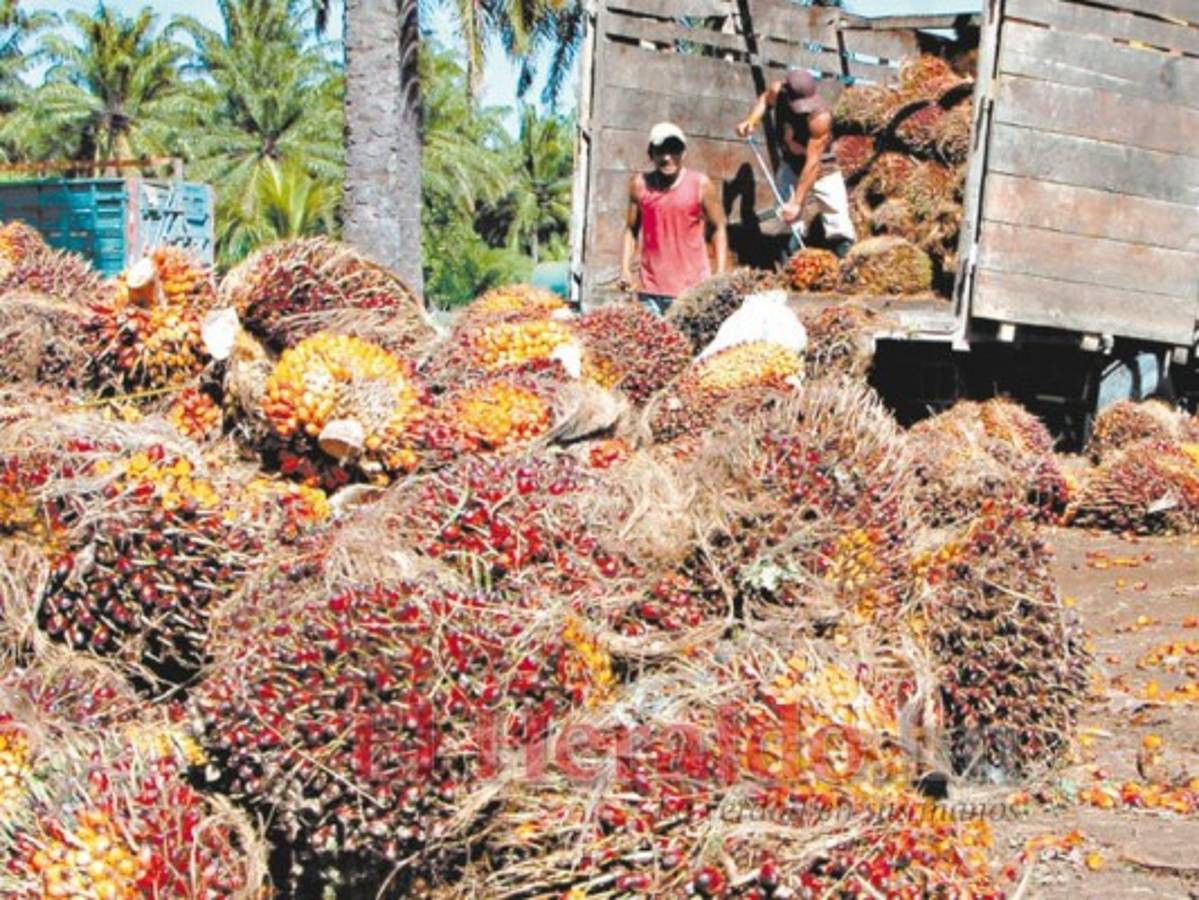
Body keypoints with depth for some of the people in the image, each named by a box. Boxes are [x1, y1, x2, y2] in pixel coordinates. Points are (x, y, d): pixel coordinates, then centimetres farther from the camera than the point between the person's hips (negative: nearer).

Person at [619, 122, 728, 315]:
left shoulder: (700, 184, 0)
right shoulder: (640, 185, 6)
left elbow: (718, 228, 4)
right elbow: (631, 229, 12)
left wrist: (721, 275, -3)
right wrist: (625, 269, 1)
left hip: (692, 288, -2)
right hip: (651, 290, 2)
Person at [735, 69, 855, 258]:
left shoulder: (820, 117, -37)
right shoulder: (777, 91, -23)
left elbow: (812, 163, -34)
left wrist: (797, 202, -34)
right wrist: (751, 120, -13)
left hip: (821, 167, -5)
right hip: (790, 163, 5)